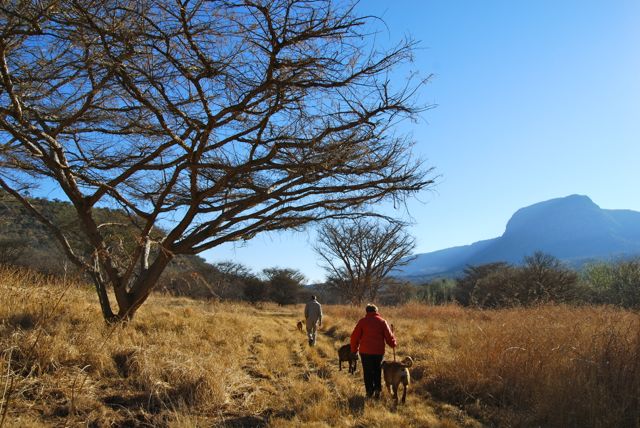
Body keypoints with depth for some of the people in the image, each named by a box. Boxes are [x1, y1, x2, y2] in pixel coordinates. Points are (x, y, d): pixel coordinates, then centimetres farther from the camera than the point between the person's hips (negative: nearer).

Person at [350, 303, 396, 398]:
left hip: (365, 351, -1)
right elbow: (389, 336, 3)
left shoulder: (362, 321, 0)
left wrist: (354, 350, 11)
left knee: (367, 372, 9)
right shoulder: (382, 321, 3)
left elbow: (354, 336, 1)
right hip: (379, 351, 1)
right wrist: (393, 344, 23)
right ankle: (377, 389, 7)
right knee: (377, 371, 17)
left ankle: (369, 391, 7)